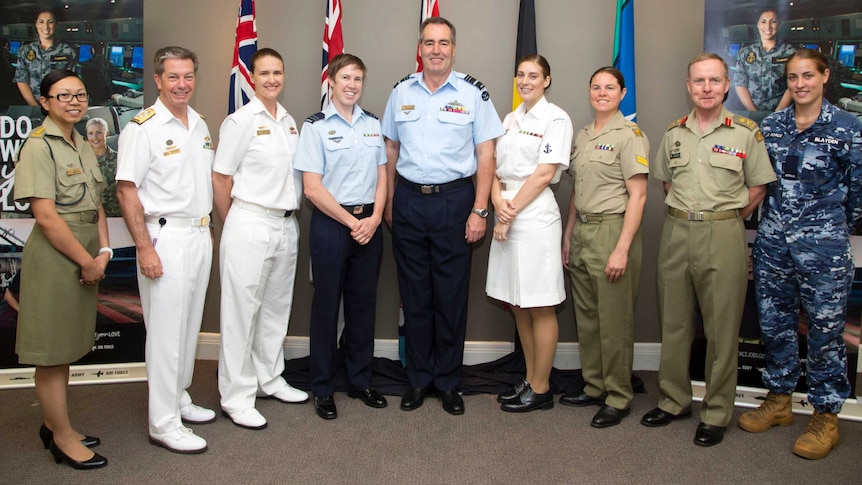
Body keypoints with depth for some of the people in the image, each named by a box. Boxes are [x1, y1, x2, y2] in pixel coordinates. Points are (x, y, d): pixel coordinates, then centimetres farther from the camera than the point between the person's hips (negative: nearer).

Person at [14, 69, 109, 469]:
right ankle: (63, 437, 15)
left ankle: (53, 425, 31)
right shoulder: (39, 146, -11)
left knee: (65, 348, 17)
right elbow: (46, 215, -18)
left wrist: (103, 252, -2)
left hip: (84, 257, 8)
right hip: (55, 256, -8)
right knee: (51, 350, 3)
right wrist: (86, 260, -14)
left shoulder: (82, 146, 13)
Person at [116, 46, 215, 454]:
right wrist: (145, 248, -18)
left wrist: (208, 230, 16)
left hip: (199, 236, 7)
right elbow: (126, 191, -14)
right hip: (165, 239, -7)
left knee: (190, 325, 14)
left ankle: (180, 400, 29)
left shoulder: (200, 125, 11)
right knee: (166, 331, -2)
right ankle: (164, 423, 8)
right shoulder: (142, 128, -11)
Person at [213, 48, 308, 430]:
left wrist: (290, 216, 12)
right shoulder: (240, 122, -8)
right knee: (242, 310, 0)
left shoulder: (290, 122, 11)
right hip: (250, 225, -6)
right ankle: (236, 397, 9)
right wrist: (235, 225, 0)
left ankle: (270, 378, 30)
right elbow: (220, 179, -6)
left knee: (277, 306, 15)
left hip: (286, 225, 7)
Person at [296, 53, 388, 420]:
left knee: (363, 304, 11)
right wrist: (352, 223, -12)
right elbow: (312, 187, -10)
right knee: (326, 305, 4)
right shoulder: (316, 126, -5)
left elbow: (382, 177, 10)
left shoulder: (373, 124, 10)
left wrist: (374, 219, -5)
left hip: (369, 224, 4)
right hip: (330, 224, -4)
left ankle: (360, 381, 25)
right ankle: (322, 389, 17)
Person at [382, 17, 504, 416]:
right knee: (414, 294, 8)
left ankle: (448, 382, 18)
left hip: (454, 199, -2)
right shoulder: (402, 92, 8)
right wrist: (389, 203, 9)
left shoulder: (472, 93, -1)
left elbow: (485, 154, -2)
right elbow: (391, 151, 13)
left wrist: (479, 210, -8)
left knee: (451, 294, 4)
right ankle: (418, 378, 22)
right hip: (409, 200, 3)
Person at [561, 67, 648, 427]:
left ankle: (619, 397, 14)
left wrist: (622, 249, -18)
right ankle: (594, 387, 27)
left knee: (614, 320, 0)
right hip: (582, 232, 7)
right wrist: (568, 236, 14)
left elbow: (637, 196, -13)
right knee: (586, 316, 13)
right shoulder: (582, 136, 14)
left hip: (612, 230, -7)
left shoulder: (629, 135, -8)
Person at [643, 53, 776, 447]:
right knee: (673, 321, 10)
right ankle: (674, 400, 25)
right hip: (676, 232, 4)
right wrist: (684, 214, 9)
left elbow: (758, 187, 3)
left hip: (723, 234, -4)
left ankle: (716, 413, 14)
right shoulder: (674, 132, 10)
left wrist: (726, 219, -1)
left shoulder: (746, 131, -1)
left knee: (721, 326, 1)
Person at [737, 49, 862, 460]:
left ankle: (826, 417, 17)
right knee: (774, 324, 12)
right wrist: (779, 222, 12)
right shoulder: (770, 125, 7)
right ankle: (778, 401, 29)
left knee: (825, 330, 3)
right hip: (772, 242, 4)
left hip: (823, 247, -4)